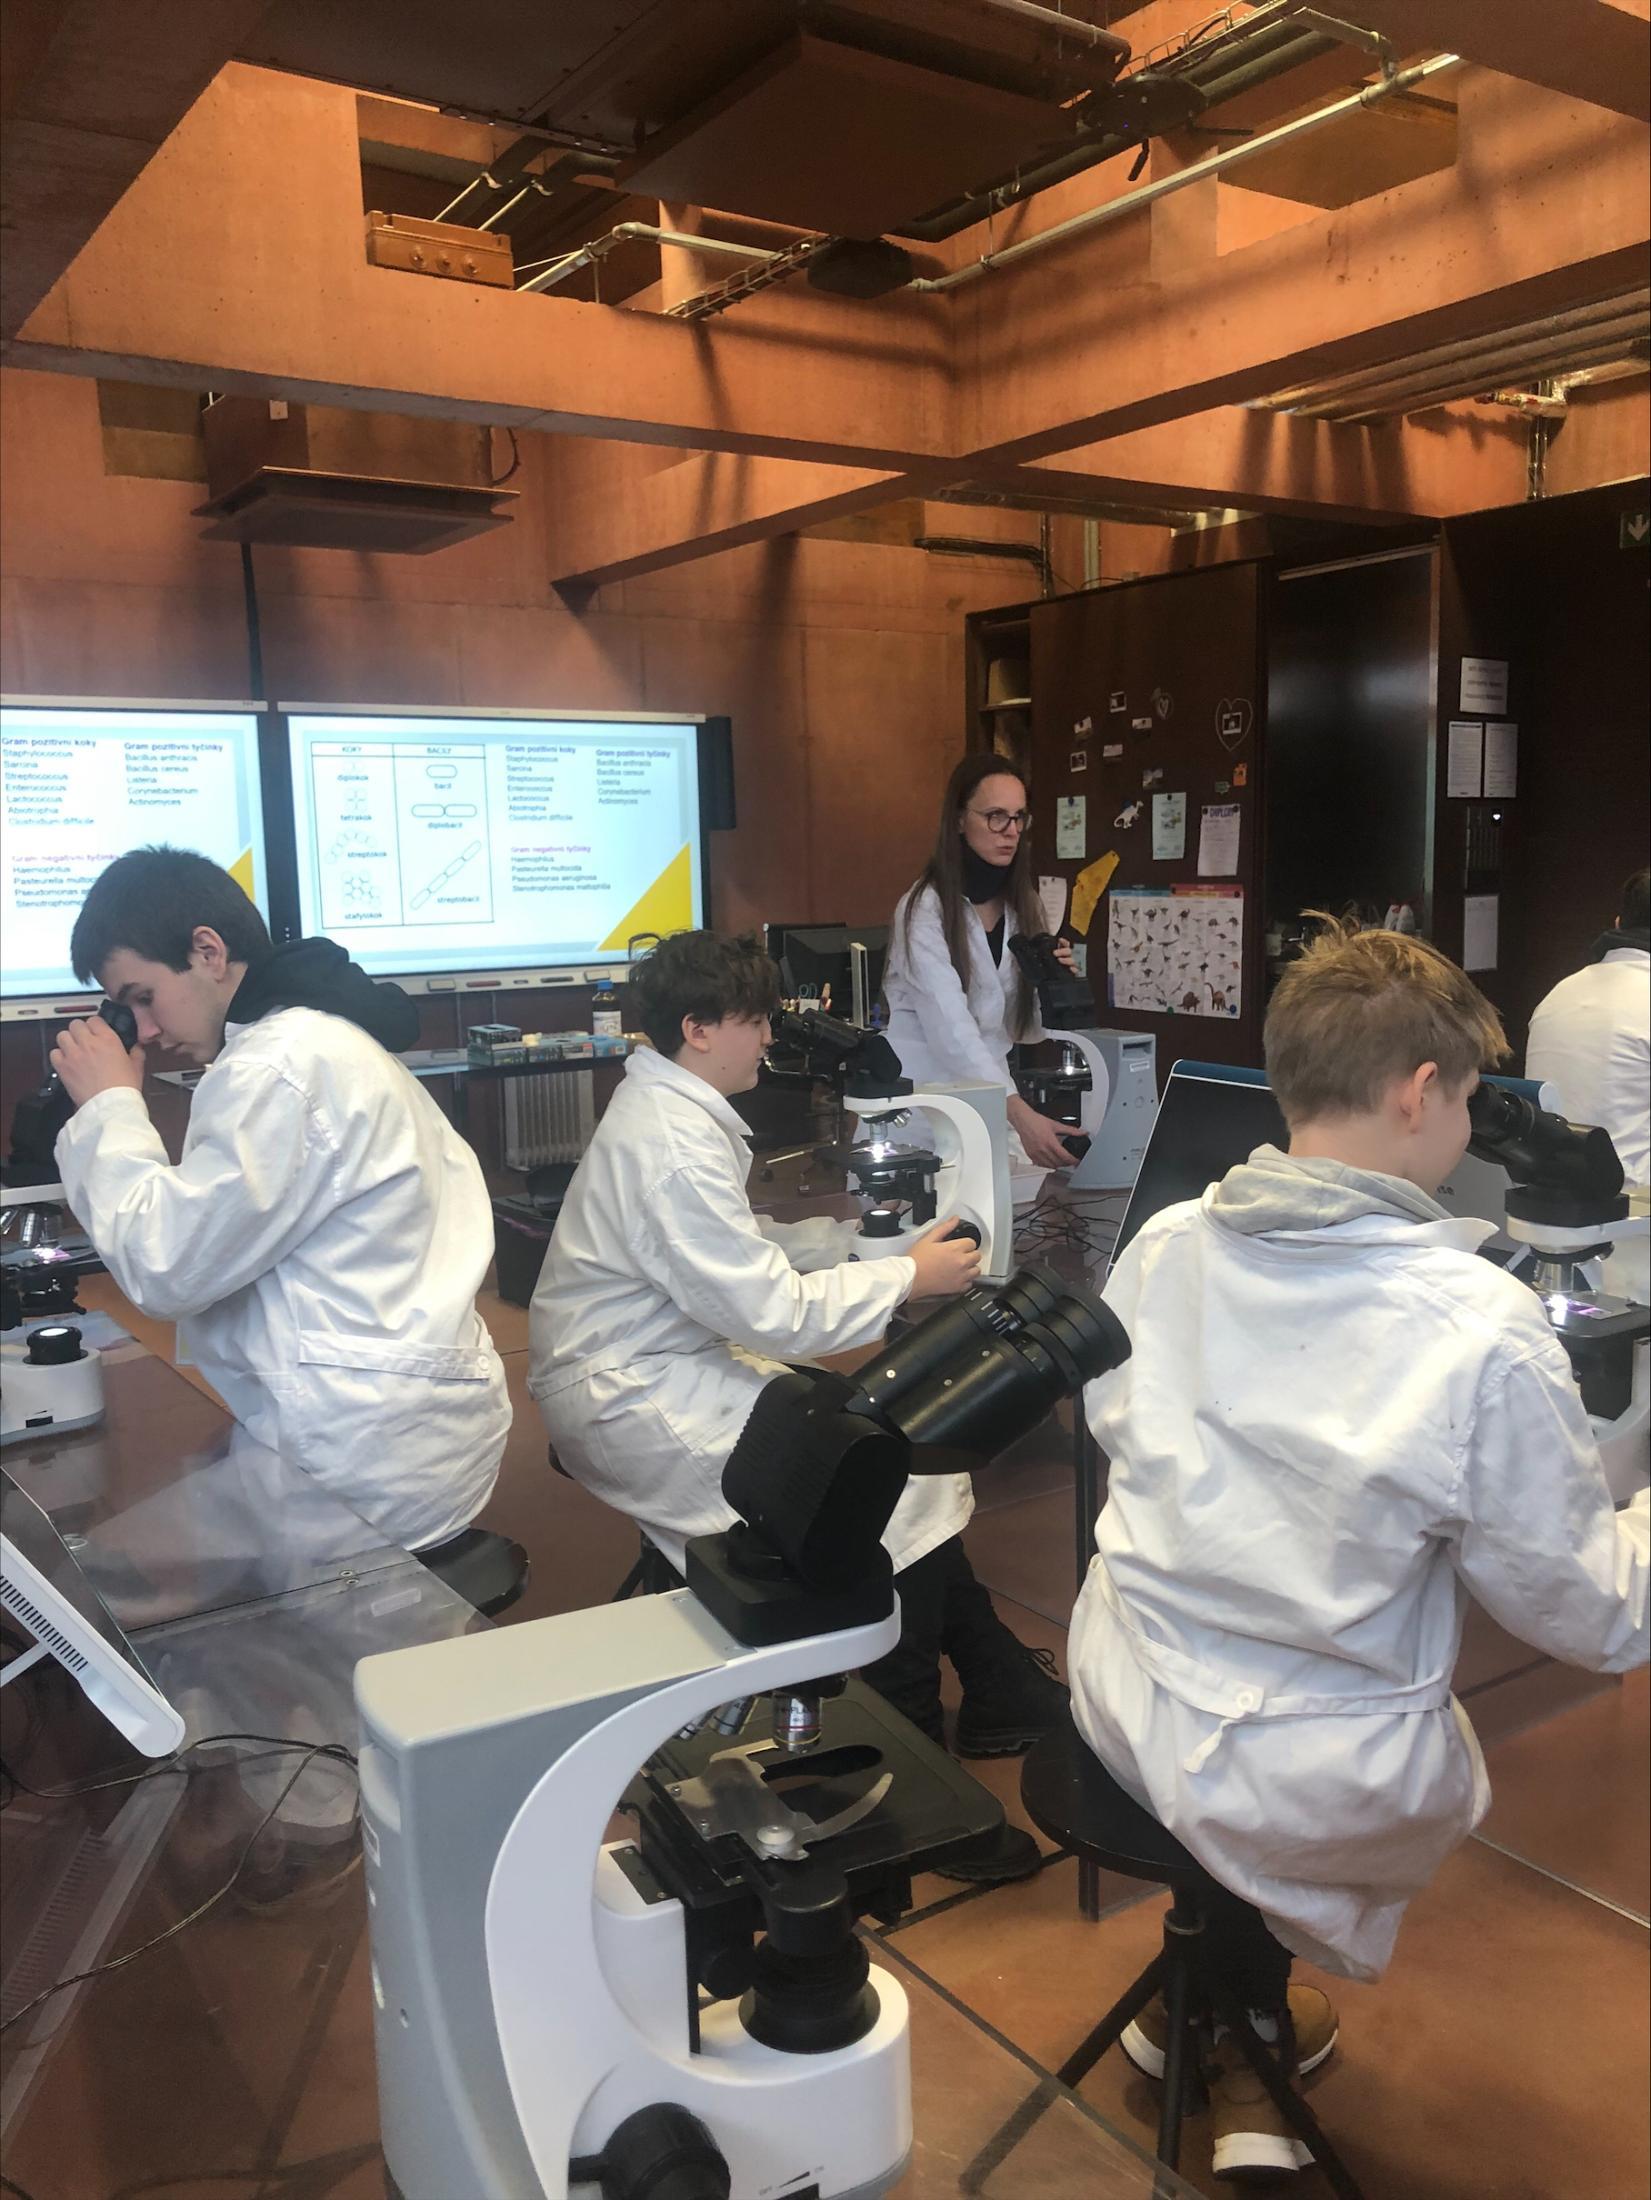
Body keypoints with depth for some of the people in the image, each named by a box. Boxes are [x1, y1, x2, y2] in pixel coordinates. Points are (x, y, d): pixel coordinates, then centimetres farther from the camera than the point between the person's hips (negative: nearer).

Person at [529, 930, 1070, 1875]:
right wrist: (908, 1277, -14)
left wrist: (866, 1233, 8)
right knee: (889, 1486, -13)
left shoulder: (672, 1111, 9)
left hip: (666, 1366, 10)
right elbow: (772, 1311, -24)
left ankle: (1004, 1693, 10)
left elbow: (744, 1253, 15)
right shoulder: (672, 1143, -23)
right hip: (630, 1402, -10)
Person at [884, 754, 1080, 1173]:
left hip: (988, 1096, 6)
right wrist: (1021, 1115, -35)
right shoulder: (924, 909, -14)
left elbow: (1027, 1028, 13)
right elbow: (951, 1031, -25)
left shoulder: (1022, 905, 7)